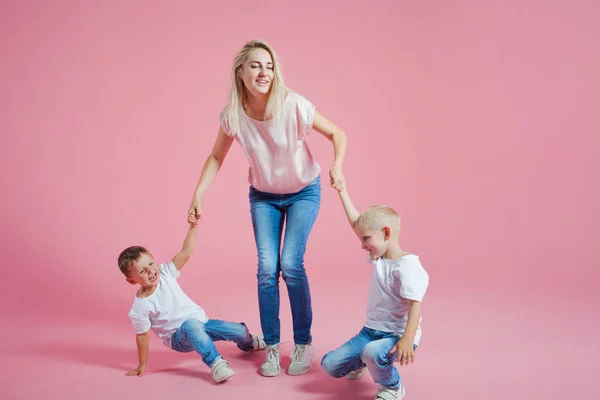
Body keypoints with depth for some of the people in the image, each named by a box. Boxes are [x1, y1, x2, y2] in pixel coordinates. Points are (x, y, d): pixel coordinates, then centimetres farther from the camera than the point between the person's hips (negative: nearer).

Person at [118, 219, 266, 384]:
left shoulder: (164, 273, -12)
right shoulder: (139, 308, -21)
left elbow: (186, 252, -17)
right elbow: (142, 335, -11)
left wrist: (193, 227, -27)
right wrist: (142, 365, -5)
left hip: (200, 320, 5)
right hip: (179, 337, -5)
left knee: (241, 331, -4)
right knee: (190, 325, -41)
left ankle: (248, 343, 33)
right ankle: (215, 362, -35)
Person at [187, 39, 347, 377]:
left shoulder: (294, 106, -25)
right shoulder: (232, 115, -16)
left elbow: (338, 134, -14)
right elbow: (216, 157, 0)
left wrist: (337, 166, -31)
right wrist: (198, 196, -7)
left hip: (304, 192, -2)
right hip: (263, 195, 3)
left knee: (291, 264, -12)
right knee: (267, 268, -4)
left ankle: (304, 344, 8)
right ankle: (272, 347, 12)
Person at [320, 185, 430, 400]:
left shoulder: (408, 265, -17)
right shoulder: (378, 258, 7)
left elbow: (415, 305, -25)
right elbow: (355, 222, 10)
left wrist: (407, 340, -37)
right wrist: (342, 190, 12)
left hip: (397, 335, -7)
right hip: (371, 330, 7)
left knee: (373, 353, -39)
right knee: (329, 364, -2)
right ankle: (358, 364, 31)